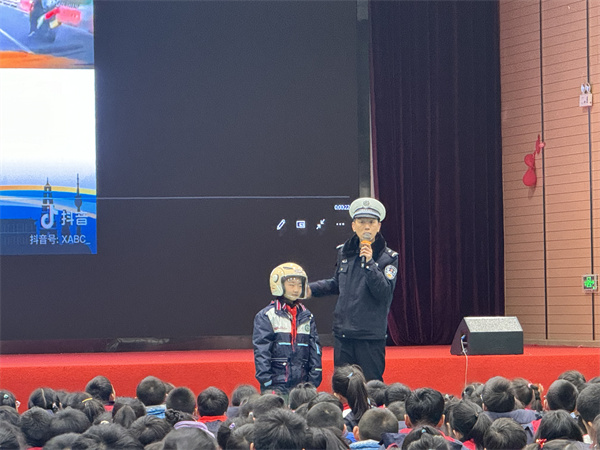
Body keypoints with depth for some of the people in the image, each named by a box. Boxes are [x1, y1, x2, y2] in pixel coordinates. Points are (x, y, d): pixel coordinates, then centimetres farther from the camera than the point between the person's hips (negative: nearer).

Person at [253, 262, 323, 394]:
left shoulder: (307, 317, 14)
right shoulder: (266, 316, 0)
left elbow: (315, 348, 14)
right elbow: (261, 351, -5)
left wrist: (314, 379, 5)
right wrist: (266, 380, -13)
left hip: (302, 383, 4)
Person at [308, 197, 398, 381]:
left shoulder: (388, 257, -5)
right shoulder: (344, 252, 11)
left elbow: (384, 293, -17)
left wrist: (369, 263, -23)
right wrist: (312, 289, 20)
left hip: (371, 335, -5)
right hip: (342, 332, 5)